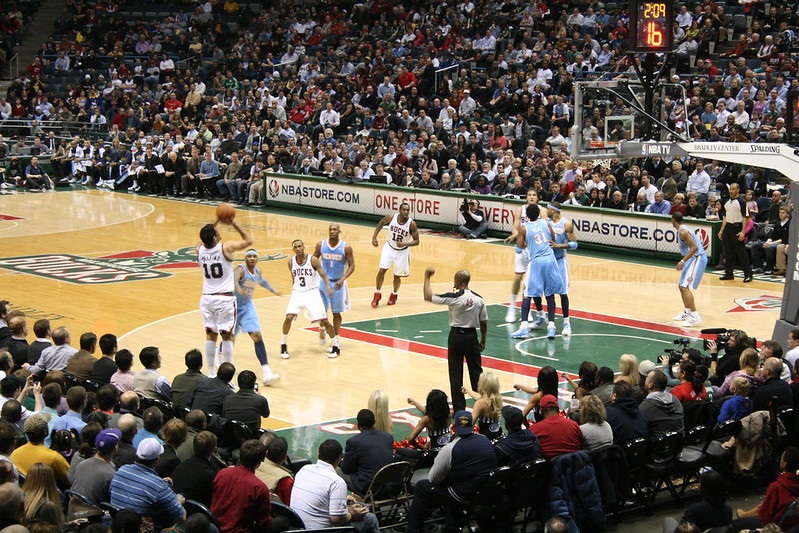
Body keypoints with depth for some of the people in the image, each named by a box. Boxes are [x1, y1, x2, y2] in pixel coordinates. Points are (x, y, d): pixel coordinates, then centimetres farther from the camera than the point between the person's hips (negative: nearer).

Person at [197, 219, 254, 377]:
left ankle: (211, 373, 15)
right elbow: (248, 241, 0)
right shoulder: (226, 248, -13)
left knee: (210, 335, 11)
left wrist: (216, 222, 20)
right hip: (225, 298, -4)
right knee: (227, 336, 1)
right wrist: (234, 224, 3)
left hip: (207, 298, 4)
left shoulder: (199, 250, -1)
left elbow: (205, 239, 24)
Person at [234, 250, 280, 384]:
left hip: (247, 307, 5)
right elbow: (234, 278, -45)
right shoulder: (241, 269, -20)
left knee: (257, 336, -11)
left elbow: (262, 281, 27)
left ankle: (266, 373, -19)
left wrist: (273, 290, 41)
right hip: (235, 306, -5)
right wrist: (238, 288, -66)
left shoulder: (257, 272, 2)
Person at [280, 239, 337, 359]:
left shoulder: (313, 260, -11)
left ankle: (336, 347, 11)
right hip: (297, 293, 3)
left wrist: (328, 286, -31)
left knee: (324, 320, -5)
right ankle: (283, 347, 1)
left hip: (312, 293, -2)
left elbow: (323, 275, -13)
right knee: (289, 317, -16)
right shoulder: (291, 262, 0)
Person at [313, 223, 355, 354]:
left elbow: (351, 266, -8)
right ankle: (322, 328, 32)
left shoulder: (346, 247, -12)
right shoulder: (321, 245, -6)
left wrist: (342, 279, -21)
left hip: (338, 283, -1)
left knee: (336, 313, 5)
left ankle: (336, 341, 14)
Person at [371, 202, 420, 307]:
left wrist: (405, 244, -34)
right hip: (389, 247, 1)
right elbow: (381, 223, 4)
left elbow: (416, 241, -16)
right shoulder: (391, 217, -19)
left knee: (397, 275, 9)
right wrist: (374, 237, -2)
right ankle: (377, 295, 7)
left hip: (402, 251, -1)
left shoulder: (411, 224, -24)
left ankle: (394, 295, 36)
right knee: (381, 270, -11)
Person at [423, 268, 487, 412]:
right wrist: (483, 341, 16)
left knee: (456, 373, 4)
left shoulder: (453, 298, -15)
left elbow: (428, 297, -11)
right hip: (472, 336, 3)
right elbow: (484, 323, 3)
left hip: (456, 336, -3)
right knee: (476, 372, 13)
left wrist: (427, 277, -1)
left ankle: (459, 408, 5)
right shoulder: (479, 299, -2)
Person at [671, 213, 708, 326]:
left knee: (684, 287, -17)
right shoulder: (683, 229, 15)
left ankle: (695, 316, -23)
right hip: (695, 258, 11)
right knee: (681, 286, 19)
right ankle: (687, 313, 28)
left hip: (697, 258, -11)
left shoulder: (682, 232, -16)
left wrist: (683, 261, -26)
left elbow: (694, 247, -24)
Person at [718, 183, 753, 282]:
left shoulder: (742, 202, -7)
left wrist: (743, 231, -19)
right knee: (728, 252, 9)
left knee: (741, 253, -6)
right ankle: (729, 273, 16)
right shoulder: (727, 203, 14)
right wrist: (722, 230, 15)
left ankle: (748, 275, -2)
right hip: (728, 228, 7)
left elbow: (745, 217, -11)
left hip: (737, 228, -7)